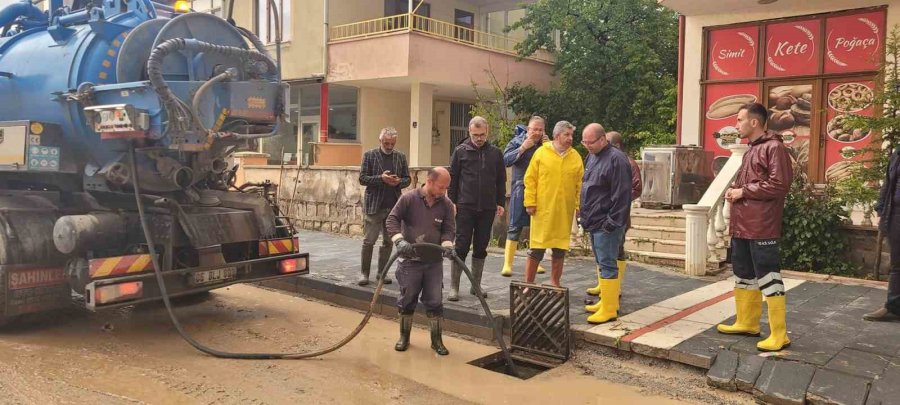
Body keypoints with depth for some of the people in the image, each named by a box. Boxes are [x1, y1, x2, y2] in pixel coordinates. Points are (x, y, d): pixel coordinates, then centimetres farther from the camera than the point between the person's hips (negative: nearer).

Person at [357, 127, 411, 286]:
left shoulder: (401, 157, 10)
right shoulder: (369, 155, 0)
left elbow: (407, 179, 12)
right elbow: (362, 178, -4)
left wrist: (399, 182, -11)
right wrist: (381, 178, -18)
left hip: (394, 206, 4)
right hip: (374, 206, -3)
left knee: (388, 242, 8)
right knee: (368, 241, -1)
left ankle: (382, 272, 19)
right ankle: (364, 273, 9)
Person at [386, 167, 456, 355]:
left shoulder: (446, 204, -1)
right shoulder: (408, 198, -9)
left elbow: (449, 228, 2)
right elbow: (392, 219, -9)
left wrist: (446, 244, -17)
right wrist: (399, 240, -23)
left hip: (434, 262, 2)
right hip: (410, 261, -2)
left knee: (434, 302, 5)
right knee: (407, 300, 9)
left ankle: (436, 340, 17)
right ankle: (404, 337, 26)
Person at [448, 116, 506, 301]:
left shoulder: (495, 153, 6)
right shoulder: (461, 151, 1)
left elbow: (501, 180, 12)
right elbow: (452, 178, 3)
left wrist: (500, 203, 7)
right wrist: (452, 202, -3)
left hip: (487, 209, 2)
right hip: (465, 207, -2)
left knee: (481, 248, 9)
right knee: (461, 247, -2)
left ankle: (476, 285, 20)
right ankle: (454, 287, 6)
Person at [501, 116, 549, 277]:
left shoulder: (545, 144, 7)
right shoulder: (517, 141, -1)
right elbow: (505, 160, -13)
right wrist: (523, 148, -17)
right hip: (520, 190, -3)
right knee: (515, 227, -3)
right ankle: (507, 264, 1)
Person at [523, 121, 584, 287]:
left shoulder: (575, 157, 5)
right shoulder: (541, 153, -2)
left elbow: (580, 185, 7)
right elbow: (530, 179, -2)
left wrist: (579, 206, 0)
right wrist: (530, 202, -7)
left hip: (565, 211, 3)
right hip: (542, 210, -3)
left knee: (560, 250, 10)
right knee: (536, 248, 1)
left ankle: (555, 284, 23)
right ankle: (528, 284, 12)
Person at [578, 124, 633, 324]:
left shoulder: (616, 159, -15)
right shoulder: (591, 157, 13)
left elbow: (622, 194, -19)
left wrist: (613, 222, -19)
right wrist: (584, 215, 17)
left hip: (606, 224, -9)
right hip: (594, 222, 9)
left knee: (607, 264, -7)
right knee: (603, 263, 16)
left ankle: (609, 310, -2)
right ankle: (607, 300, 26)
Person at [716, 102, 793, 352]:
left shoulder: (774, 147, -11)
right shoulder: (751, 150, 19)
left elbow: (779, 185, -20)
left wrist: (743, 191, -14)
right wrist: (734, 191, 7)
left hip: (762, 228, -10)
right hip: (742, 225, 10)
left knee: (768, 278, -6)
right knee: (744, 275, 17)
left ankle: (779, 335, 1)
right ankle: (747, 323, 30)